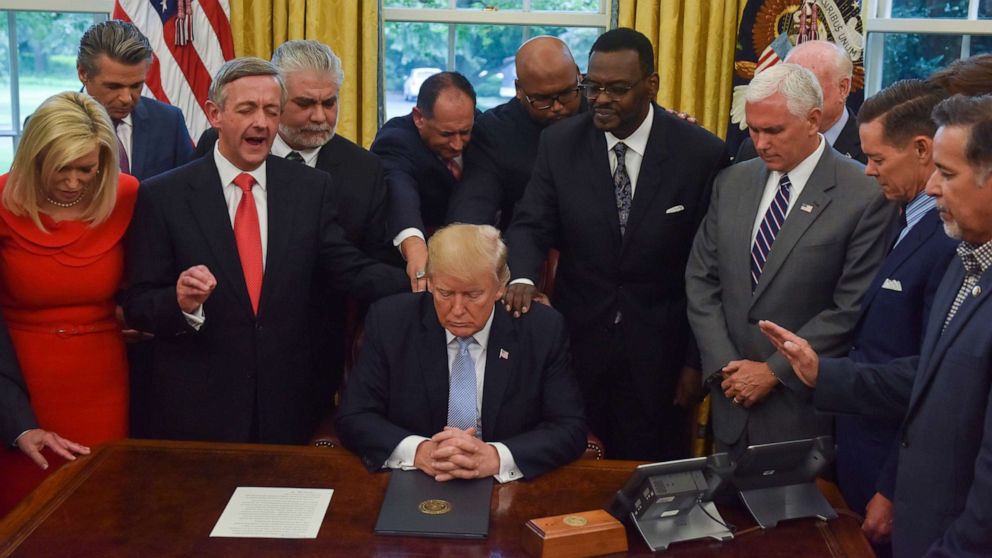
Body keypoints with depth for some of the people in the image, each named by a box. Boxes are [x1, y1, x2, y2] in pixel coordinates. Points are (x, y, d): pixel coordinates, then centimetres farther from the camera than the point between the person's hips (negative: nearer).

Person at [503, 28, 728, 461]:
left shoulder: (701, 153, -8)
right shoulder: (560, 143, -2)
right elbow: (532, 224, -2)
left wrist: (698, 359, -3)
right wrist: (523, 278, -25)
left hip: (659, 349, -1)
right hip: (577, 342, 2)